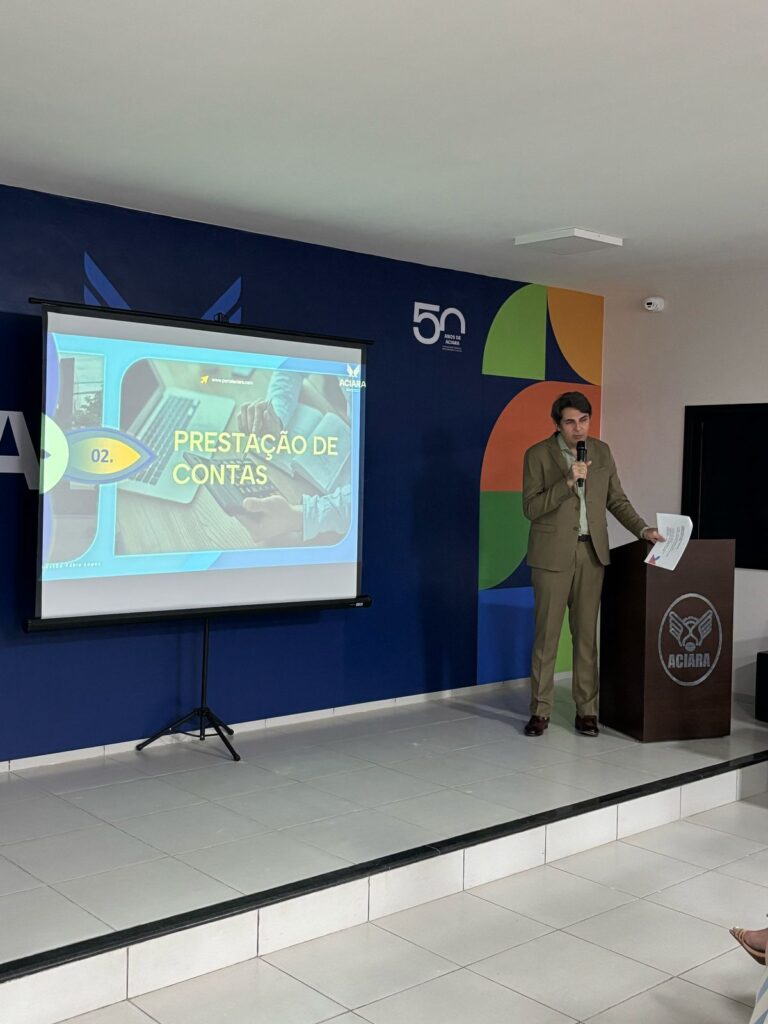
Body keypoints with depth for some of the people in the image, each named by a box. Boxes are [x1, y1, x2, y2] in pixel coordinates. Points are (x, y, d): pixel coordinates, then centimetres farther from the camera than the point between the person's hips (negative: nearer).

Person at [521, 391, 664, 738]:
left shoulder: (601, 451, 8)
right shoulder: (538, 455, -5)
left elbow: (616, 499, 13)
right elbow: (531, 508, -11)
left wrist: (643, 529, 0)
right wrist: (567, 482, -21)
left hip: (591, 552, 3)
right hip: (553, 553, -3)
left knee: (586, 633, 6)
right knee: (546, 633, 0)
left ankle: (587, 709, 12)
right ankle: (540, 710, 9)